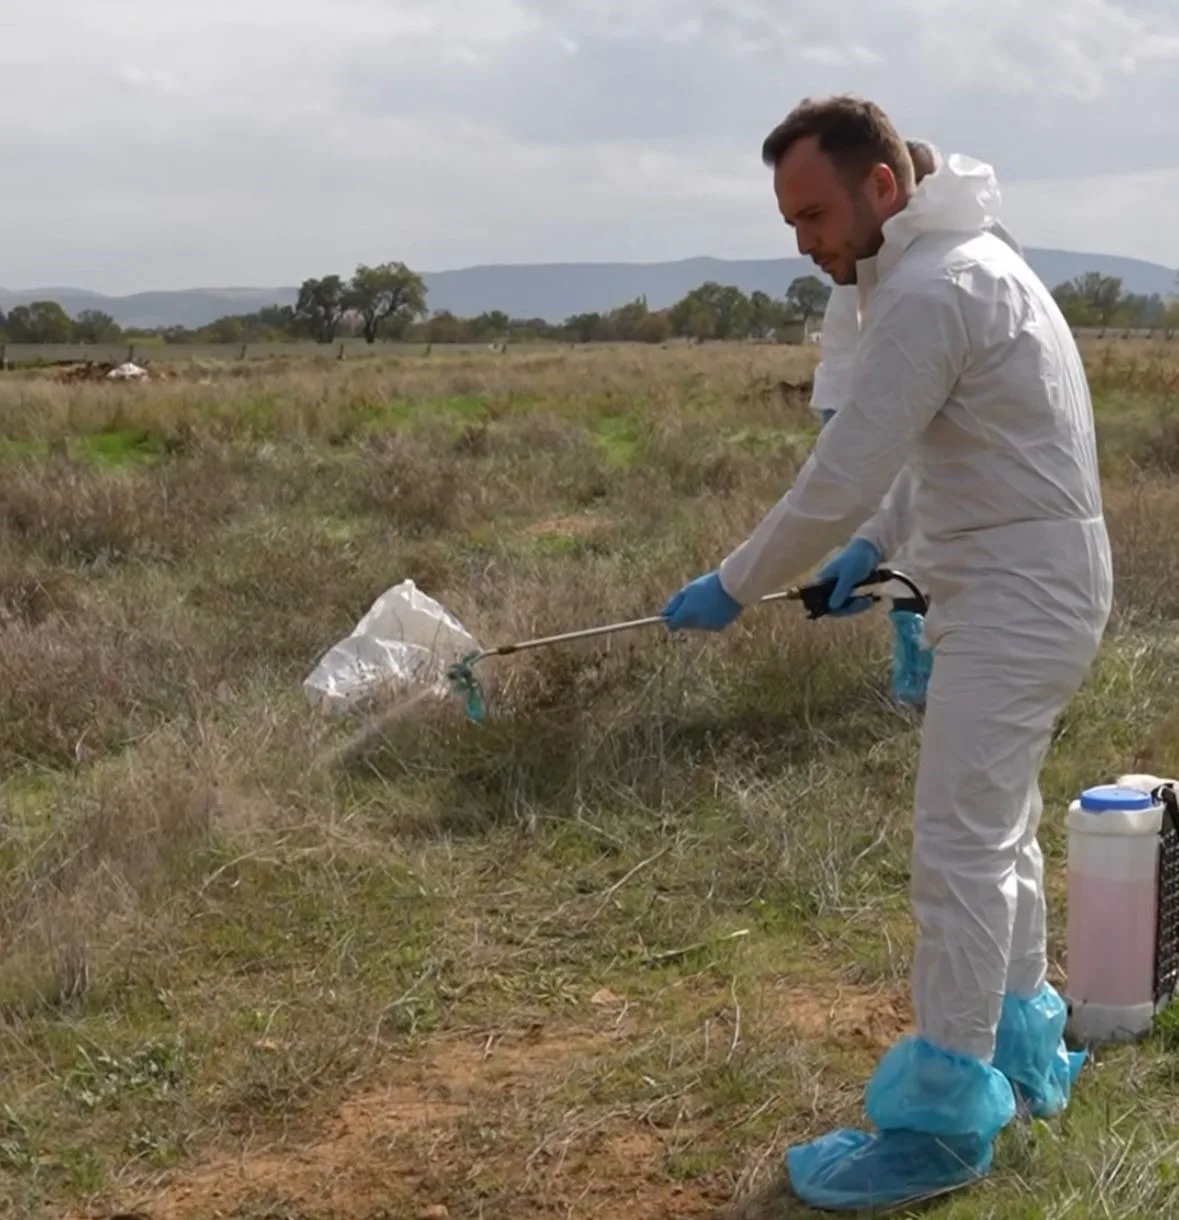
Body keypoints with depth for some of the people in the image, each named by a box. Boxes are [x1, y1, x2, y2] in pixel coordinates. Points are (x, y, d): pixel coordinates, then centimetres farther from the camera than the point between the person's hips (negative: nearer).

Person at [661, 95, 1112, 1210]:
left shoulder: (928, 293, -21)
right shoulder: (960, 260, 12)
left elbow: (838, 482, -22)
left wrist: (731, 588, -10)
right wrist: (879, 544, 11)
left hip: (1018, 595, -11)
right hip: (1026, 584, 11)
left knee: (958, 850, -7)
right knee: (998, 831, 19)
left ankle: (942, 1122, 1)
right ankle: (1020, 1051, 32)